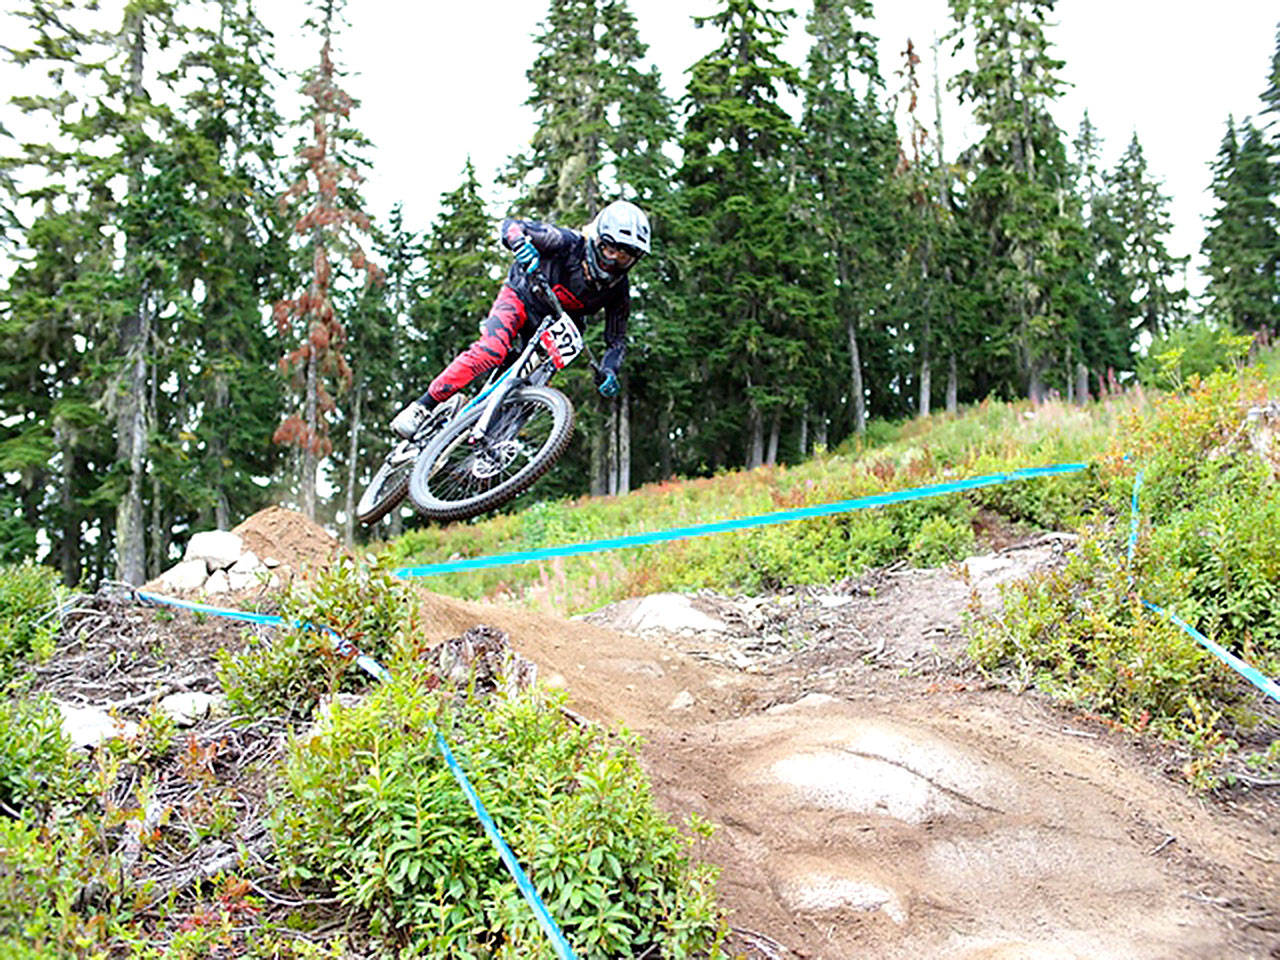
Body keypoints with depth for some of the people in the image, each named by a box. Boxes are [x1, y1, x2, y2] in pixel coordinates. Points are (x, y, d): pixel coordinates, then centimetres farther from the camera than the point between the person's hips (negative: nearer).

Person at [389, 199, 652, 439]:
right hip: (522, 299, -5)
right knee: (491, 349, -30)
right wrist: (521, 243, -48)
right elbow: (510, 226, -24)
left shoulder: (619, 290, -14)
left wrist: (609, 370, -26)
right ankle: (423, 407, -28)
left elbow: (617, 339, -6)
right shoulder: (569, 243, -25)